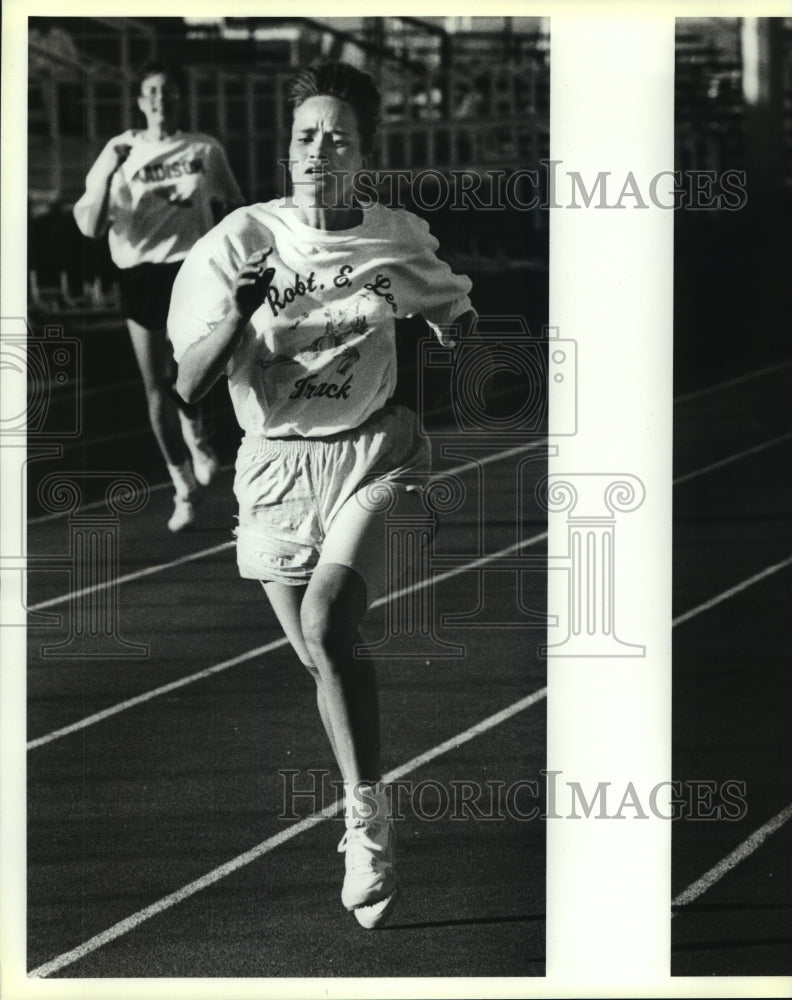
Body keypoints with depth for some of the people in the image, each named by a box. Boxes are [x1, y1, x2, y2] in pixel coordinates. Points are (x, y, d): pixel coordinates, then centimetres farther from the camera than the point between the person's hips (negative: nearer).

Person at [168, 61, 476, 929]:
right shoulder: (242, 240, -8)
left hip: (369, 453, -1)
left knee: (325, 627, -23)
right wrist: (238, 314, -28)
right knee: (319, 653, 7)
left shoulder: (400, 241, -2)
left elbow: (458, 325, 20)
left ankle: (366, 816, -11)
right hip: (275, 463, 1)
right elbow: (188, 387, -13)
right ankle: (368, 825, 26)